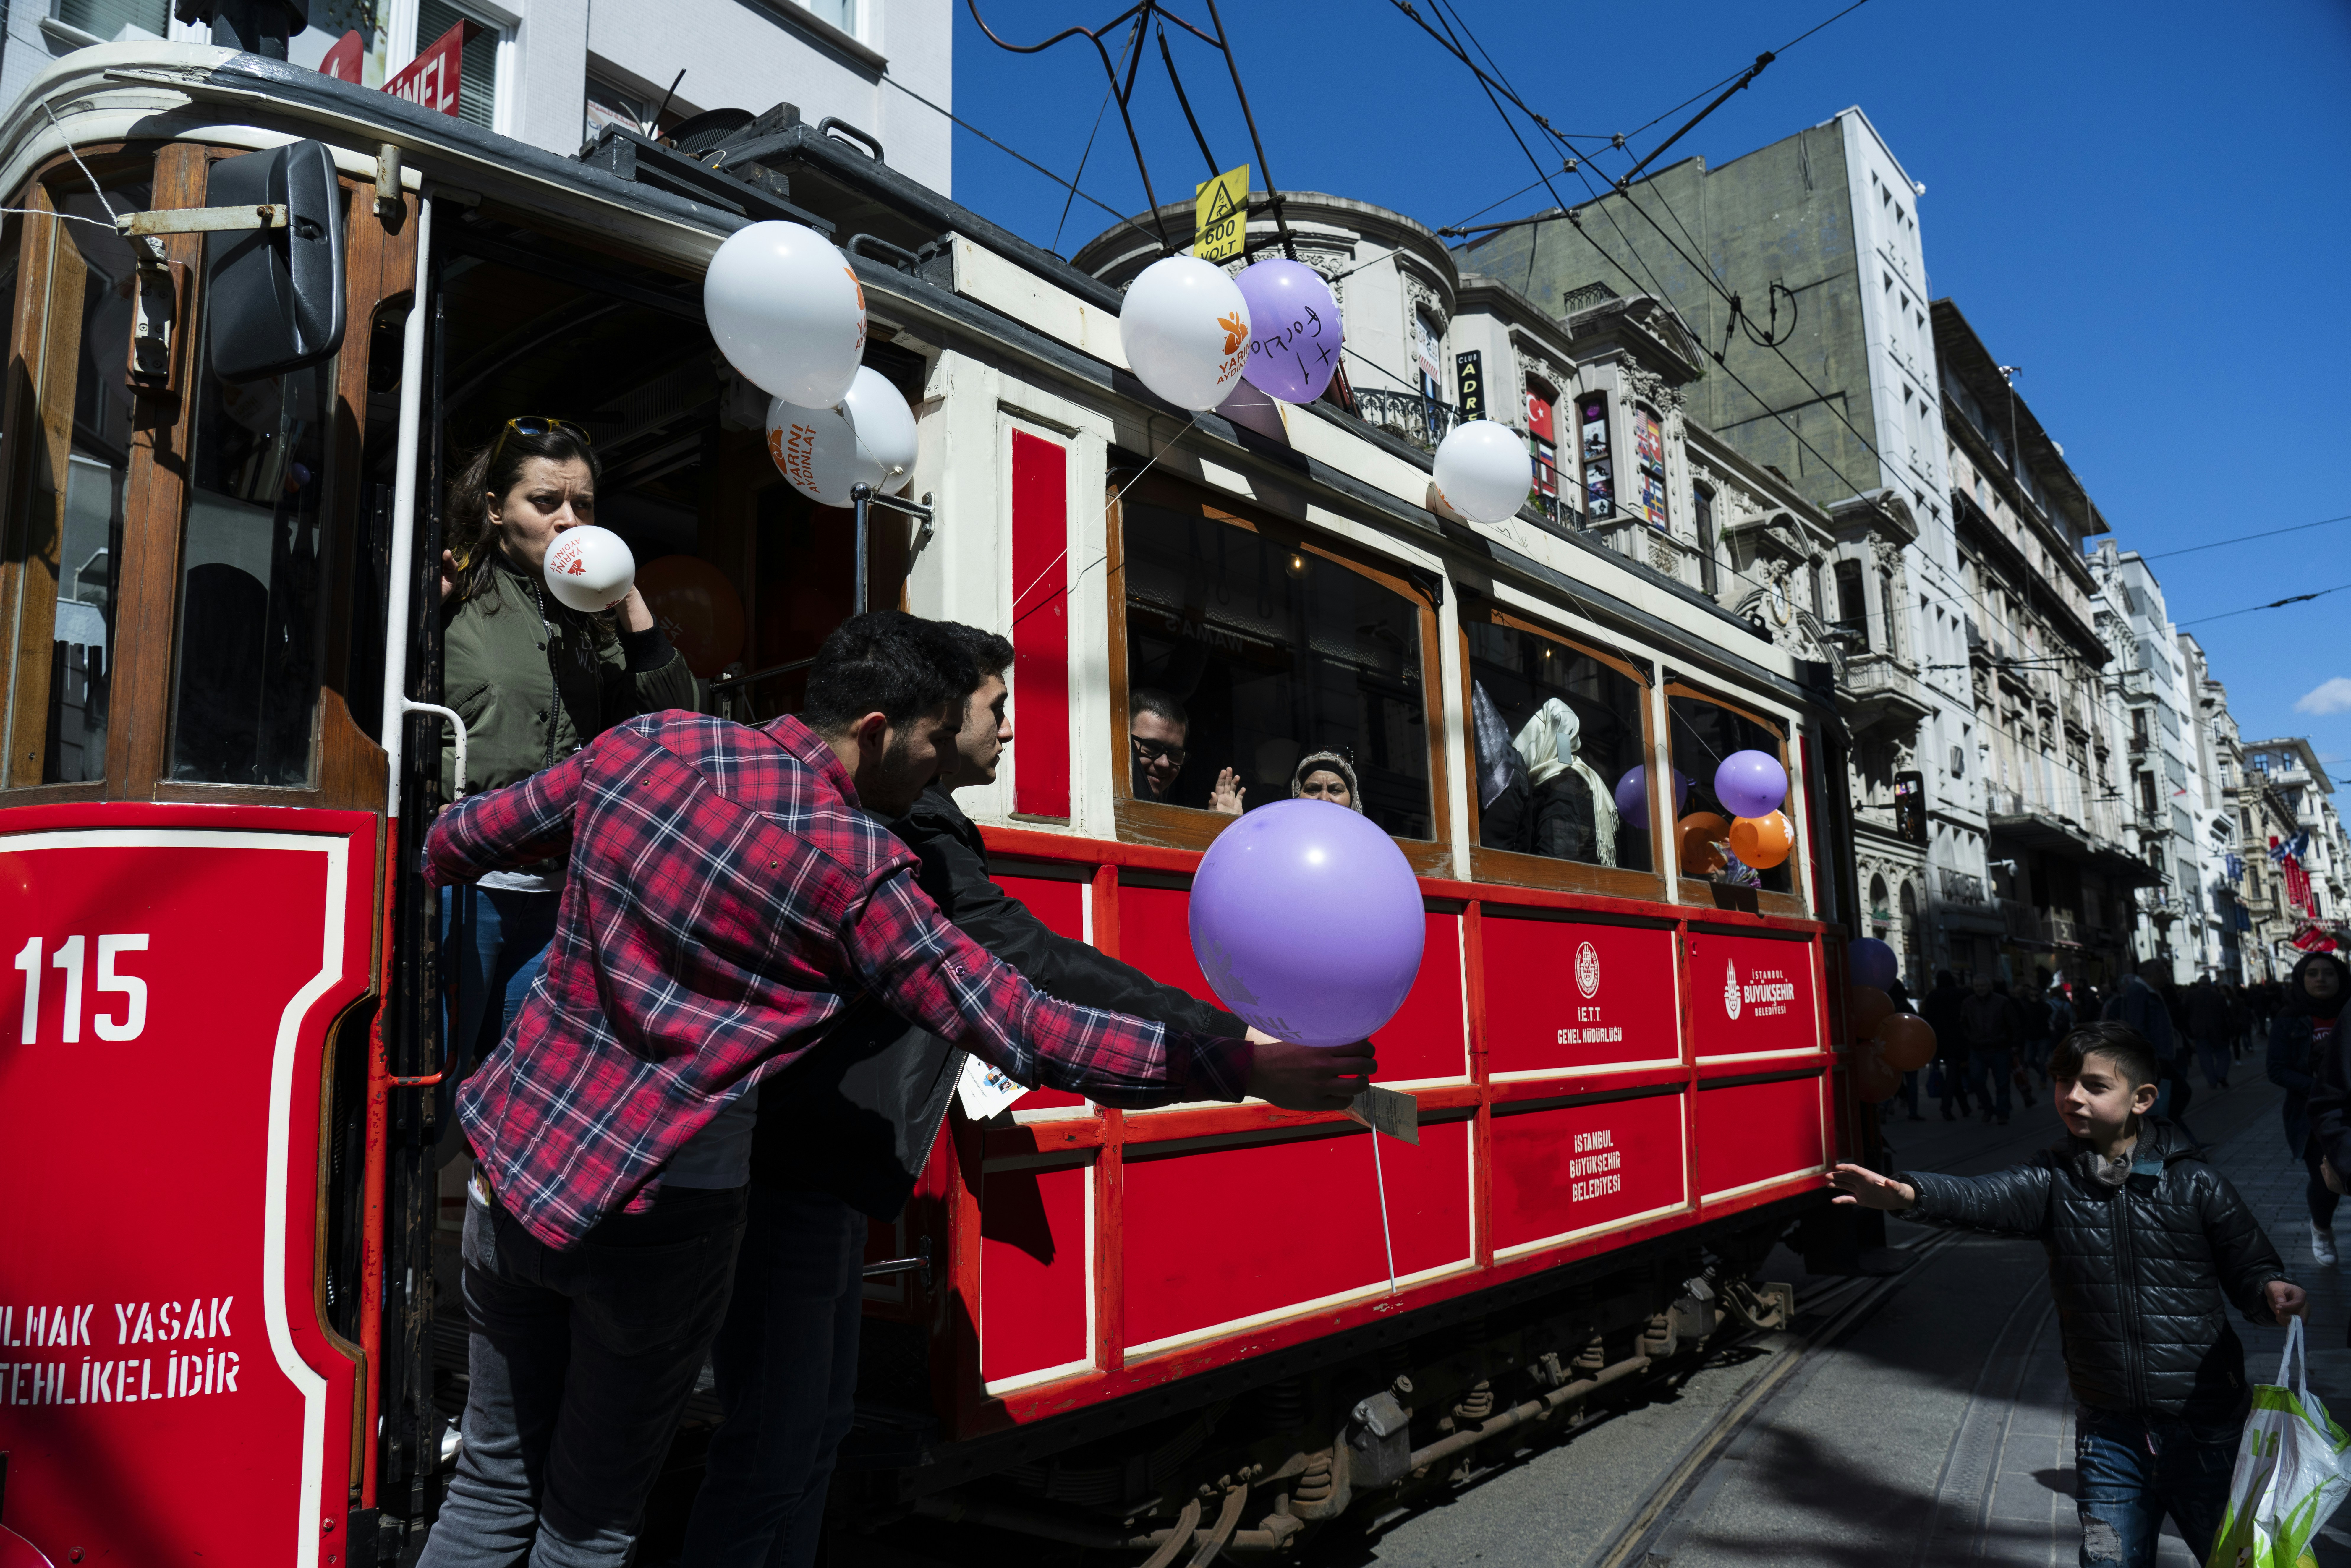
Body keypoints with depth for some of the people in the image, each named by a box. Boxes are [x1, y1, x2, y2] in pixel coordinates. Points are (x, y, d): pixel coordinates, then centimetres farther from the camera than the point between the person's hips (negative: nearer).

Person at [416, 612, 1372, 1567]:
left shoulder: (642, 746, -2)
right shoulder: (855, 872, -17)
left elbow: (453, 845, 10)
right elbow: (1024, 1034, -19)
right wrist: (1248, 1069, -17)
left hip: (507, 1161, 6)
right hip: (655, 1210, -5)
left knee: (495, 1485, 22)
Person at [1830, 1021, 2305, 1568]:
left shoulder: (2194, 1183, -6)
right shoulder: (2053, 1181, -4)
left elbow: (2250, 1267, 2)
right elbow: (1979, 1198, -22)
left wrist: (2273, 1292, -22)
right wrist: (1908, 1193, -41)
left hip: (2204, 1425, -1)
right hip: (2110, 1427, 2)